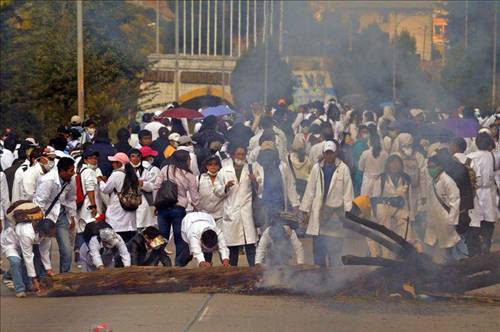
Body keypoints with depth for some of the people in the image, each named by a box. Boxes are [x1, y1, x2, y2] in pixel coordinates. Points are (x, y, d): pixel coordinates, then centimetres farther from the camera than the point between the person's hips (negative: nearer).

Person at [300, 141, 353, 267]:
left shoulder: (343, 169, -1)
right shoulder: (317, 168, 8)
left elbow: (348, 191, -1)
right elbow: (310, 190, 11)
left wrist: (348, 211, -4)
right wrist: (306, 210, 9)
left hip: (335, 212, -3)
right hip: (318, 212, 3)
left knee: (334, 246, -6)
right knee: (318, 246, 5)